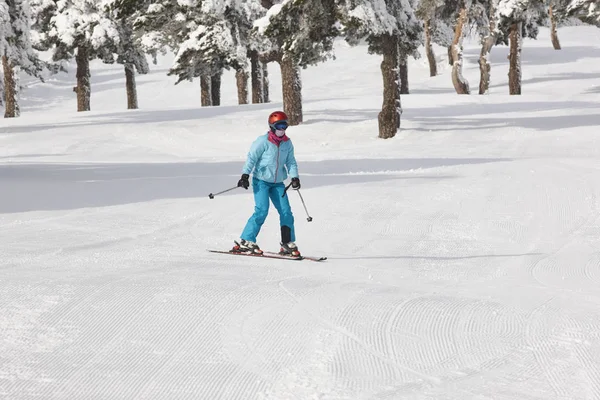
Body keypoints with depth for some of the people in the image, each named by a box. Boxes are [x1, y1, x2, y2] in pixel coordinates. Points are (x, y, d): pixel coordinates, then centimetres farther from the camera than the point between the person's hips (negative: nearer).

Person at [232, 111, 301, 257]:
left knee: (286, 212, -1)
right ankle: (245, 242, -11)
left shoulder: (287, 143, 5)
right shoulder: (263, 141, -11)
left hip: (278, 183, 6)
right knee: (262, 210, -17)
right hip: (261, 180, -6)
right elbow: (251, 157, -10)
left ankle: (288, 244, 8)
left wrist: (294, 177, -5)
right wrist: (245, 175, -19)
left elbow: (290, 162, 10)